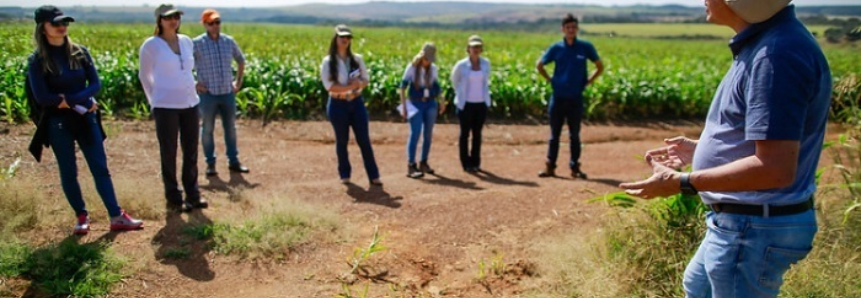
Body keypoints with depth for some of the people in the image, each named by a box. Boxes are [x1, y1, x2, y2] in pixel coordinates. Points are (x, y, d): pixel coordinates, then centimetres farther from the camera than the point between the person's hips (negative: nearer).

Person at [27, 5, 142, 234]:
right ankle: (82, 216, 23)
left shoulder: (80, 52, 3)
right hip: (58, 124, -2)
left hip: (86, 119, 2)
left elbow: (96, 84, -3)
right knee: (68, 173, 8)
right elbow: (42, 97, -11)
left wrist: (69, 99, -15)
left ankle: (117, 217, 7)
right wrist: (78, 103, -12)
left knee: (101, 168, 3)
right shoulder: (37, 60, -5)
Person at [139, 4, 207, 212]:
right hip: (165, 107, -5)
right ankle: (173, 198, 15)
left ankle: (193, 195, 23)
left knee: (191, 151, 11)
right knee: (169, 153, 5)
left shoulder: (187, 42, 7)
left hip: (190, 103, 5)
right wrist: (154, 101, 6)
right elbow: (144, 76, 4)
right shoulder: (151, 45, -6)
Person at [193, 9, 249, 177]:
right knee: (207, 129, 5)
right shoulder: (197, 43, -6)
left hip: (228, 92, 3)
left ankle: (233, 161, 20)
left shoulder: (229, 41, 5)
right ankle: (210, 164, 15)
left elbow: (241, 60, 20)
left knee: (231, 128, 9)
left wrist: (239, 81, 12)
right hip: (208, 94, -3)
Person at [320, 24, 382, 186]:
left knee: (364, 140, 1)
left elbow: (366, 79, 7)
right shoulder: (328, 62, -5)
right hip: (338, 105, -2)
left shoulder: (357, 59, 6)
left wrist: (359, 84, -15)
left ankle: (373, 175, 5)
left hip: (357, 103, 3)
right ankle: (344, 174, 22)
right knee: (342, 140, 7)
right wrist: (349, 87, -22)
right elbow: (328, 85, -14)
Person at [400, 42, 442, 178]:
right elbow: (403, 87, -3)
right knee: (415, 134, -11)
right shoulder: (412, 68, -6)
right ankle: (411, 166, -9)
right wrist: (403, 106, -7)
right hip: (416, 104, -4)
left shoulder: (434, 69, 4)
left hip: (430, 103, 4)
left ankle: (423, 163, 20)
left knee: (428, 135, 6)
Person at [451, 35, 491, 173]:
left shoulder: (486, 63, 0)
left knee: (477, 133, 10)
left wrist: (484, 94, 13)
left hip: (481, 104, 3)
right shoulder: (461, 65, -9)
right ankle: (466, 163, 15)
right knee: (465, 133, 6)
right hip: (466, 104, -3)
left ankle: (476, 162, 21)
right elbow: (454, 80, 9)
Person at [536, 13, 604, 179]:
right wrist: (549, 80, 4)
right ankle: (550, 166, 13)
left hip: (576, 98, 0)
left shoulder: (586, 47, 0)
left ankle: (575, 167, 17)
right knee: (554, 134, 7)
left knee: (575, 135, 8)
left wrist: (588, 81, 1)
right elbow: (539, 65, 14)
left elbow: (600, 67, 11)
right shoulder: (556, 48, 0)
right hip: (558, 97, 0)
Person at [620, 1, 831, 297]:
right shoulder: (763, 43, 5)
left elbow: (776, 168, -30)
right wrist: (700, 149, 14)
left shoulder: (778, 53, -26)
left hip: (755, 229, -10)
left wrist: (681, 182, -25)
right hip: (742, 221, 10)